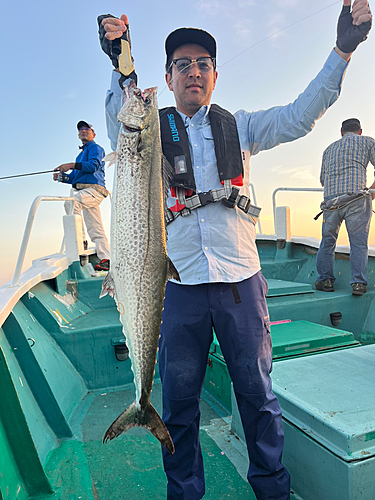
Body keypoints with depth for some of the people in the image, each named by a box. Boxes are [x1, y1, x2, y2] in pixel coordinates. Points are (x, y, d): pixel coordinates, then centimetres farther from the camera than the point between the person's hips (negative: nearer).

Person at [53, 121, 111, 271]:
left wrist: (71, 165, -14)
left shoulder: (95, 148, 7)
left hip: (93, 189, -8)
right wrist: (62, 177, 11)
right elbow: (75, 178, 30)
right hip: (84, 191, 8)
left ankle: (80, 239, -28)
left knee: (71, 201, -32)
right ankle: (105, 259, -4)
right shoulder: (81, 155, 32)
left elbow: (93, 165, -13)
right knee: (96, 229, 0)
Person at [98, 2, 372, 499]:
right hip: (180, 286, -1)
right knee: (179, 405, 13)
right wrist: (121, 68, -28)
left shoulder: (238, 126, 12)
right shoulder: (153, 129, 7)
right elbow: (121, 135, -13)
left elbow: (300, 117, 4)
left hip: (241, 280, 2)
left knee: (257, 394, 16)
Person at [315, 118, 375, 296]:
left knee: (328, 241, 13)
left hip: (330, 199, 3)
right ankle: (358, 283, 3)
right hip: (356, 199, -3)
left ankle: (325, 280, 15)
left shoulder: (329, 148, 26)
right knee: (358, 243, 3)